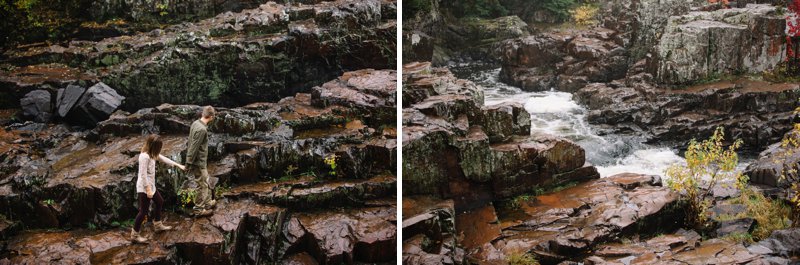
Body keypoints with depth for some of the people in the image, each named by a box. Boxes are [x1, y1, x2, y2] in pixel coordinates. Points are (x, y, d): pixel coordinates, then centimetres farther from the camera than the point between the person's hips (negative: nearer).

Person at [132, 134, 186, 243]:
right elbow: (143, 175, -26)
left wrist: (178, 165, 20)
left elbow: (163, 158, 17)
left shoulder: (152, 154, 4)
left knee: (159, 202, 24)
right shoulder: (144, 156, -26)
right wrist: (148, 189, -24)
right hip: (144, 188, -10)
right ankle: (135, 234, 8)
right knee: (144, 211, -3)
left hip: (151, 186, 10)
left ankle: (158, 225, 40)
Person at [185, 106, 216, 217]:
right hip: (199, 162, -9)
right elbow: (194, 147, -25)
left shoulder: (196, 123, 2)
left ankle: (207, 202, 39)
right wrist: (189, 163, -18)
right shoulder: (202, 130, -27)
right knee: (202, 186, 4)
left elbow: (191, 143, 12)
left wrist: (190, 161, 20)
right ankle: (199, 210, 16)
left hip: (201, 161, 9)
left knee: (206, 183, 23)